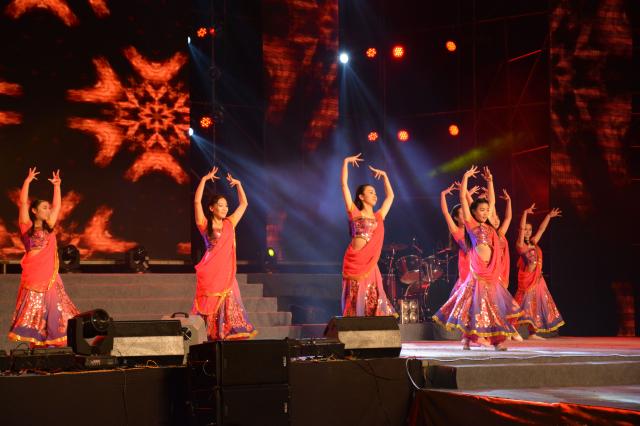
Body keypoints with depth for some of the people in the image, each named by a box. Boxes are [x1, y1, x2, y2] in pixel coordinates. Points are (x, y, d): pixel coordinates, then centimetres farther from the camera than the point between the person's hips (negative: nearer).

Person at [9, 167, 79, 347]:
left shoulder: (49, 228, 14)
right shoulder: (26, 227, 1)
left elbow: (57, 206, 19)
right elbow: (23, 203, -6)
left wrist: (57, 185, 18)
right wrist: (27, 181, -6)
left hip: (50, 277, 5)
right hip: (33, 276, -5)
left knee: (54, 312, 2)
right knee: (33, 313, -2)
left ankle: (51, 345, 6)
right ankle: (35, 346, 1)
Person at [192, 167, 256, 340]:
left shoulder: (229, 224, 14)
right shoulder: (205, 224, 2)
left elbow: (244, 204, 23)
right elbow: (197, 201, -8)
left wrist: (238, 184, 19)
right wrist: (204, 179, -8)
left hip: (227, 274, 4)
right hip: (210, 274, -4)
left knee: (228, 310, -1)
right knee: (210, 309, -4)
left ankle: (226, 338, -1)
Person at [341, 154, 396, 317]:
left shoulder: (379, 216, 16)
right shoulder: (354, 213, 4)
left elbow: (390, 196, 29)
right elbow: (344, 185, 1)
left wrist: (384, 176, 29)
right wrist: (346, 162, 3)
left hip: (370, 263, 4)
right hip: (355, 262, -4)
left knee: (373, 303, -2)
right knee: (356, 302, -3)